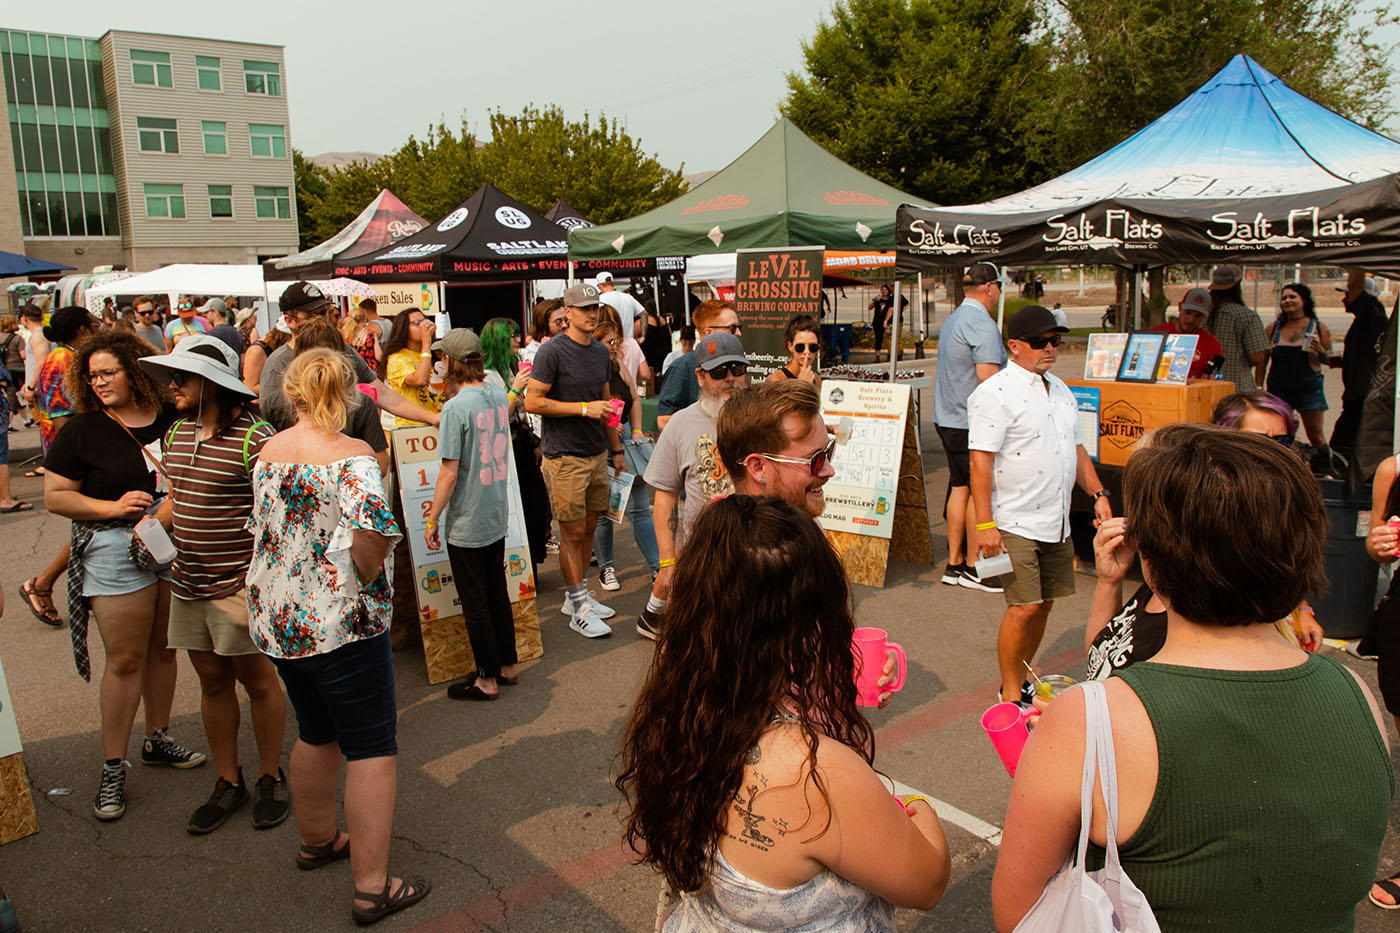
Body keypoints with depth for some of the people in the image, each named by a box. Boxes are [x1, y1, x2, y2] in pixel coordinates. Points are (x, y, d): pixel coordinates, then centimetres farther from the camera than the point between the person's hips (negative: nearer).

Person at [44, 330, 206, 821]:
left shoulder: (172, 417, 5)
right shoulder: (82, 429, -3)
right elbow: (55, 496, -4)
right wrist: (113, 507, -17)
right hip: (116, 550, -3)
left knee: (164, 648, 13)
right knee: (126, 659, 0)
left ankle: (158, 739, 31)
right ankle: (112, 767, 12)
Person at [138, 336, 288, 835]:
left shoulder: (254, 437, -16)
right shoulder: (176, 434, 8)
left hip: (241, 583, -7)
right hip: (189, 582, 7)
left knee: (257, 680, 7)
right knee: (212, 681, 16)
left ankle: (271, 778, 26)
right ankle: (228, 782, 30)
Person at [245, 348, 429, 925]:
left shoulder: (267, 452, 4)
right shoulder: (351, 457, -17)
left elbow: (262, 528, 16)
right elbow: (371, 526, -35)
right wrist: (368, 576, -19)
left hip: (277, 618, 7)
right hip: (339, 623, -7)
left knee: (315, 732, 24)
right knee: (372, 748, 2)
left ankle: (317, 840, 42)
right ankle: (372, 887, 6)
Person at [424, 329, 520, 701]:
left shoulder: (456, 408, -20)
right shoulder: (499, 395, 1)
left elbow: (449, 473, -19)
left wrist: (433, 520, -7)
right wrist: (455, 391, 13)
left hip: (466, 523, -7)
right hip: (498, 516, 7)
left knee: (474, 602, 5)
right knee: (498, 593, 19)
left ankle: (487, 679, 16)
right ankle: (507, 666, 30)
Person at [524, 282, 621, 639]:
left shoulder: (601, 352, 12)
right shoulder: (552, 352, -11)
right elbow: (533, 402, -14)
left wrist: (616, 449, 19)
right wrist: (584, 408, -18)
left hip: (597, 453, 7)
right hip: (565, 456, -7)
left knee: (588, 528, 12)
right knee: (573, 533, -1)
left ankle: (577, 596, 25)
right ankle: (579, 608, 8)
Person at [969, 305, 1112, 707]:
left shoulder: (1060, 390, 15)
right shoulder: (994, 393, -11)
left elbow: (1076, 447, 24)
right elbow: (980, 461, -17)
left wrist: (1098, 494, 15)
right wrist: (985, 524, -21)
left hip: (1056, 523, 8)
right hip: (1015, 523, -8)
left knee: (1043, 604, 12)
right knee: (1024, 608, -8)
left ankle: (1021, 682, 27)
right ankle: (1011, 696, 7)